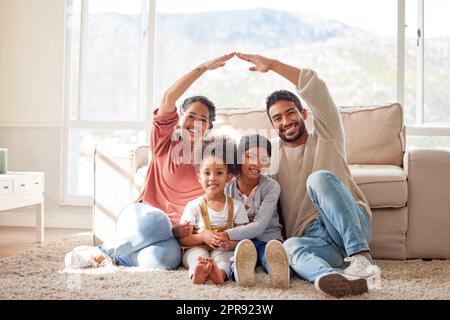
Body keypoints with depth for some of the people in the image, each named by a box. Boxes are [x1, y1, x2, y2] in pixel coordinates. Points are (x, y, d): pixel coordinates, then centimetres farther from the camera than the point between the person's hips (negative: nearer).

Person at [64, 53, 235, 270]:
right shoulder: (165, 143, 7)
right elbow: (169, 98, -9)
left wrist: (180, 229, -16)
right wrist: (203, 68, -13)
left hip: (171, 233, 1)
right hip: (141, 216, -1)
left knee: (168, 258, -37)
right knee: (156, 222, -40)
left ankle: (109, 257, -16)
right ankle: (100, 251, -17)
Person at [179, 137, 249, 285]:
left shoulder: (236, 206, 5)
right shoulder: (193, 206, 2)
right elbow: (183, 239, 0)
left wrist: (232, 243, -22)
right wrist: (202, 236, -20)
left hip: (223, 250, 0)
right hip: (197, 249, 0)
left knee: (221, 255, -33)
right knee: (198, 253, -33)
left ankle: (220, 272, -64)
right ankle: (198, 271, -65)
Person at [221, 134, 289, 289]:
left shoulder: (271, 186, -6)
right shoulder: (228, 188, 2)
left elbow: (259, 226, -15)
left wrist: (228, 235, -27)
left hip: (267, 239, -1)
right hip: (239, 241, 1)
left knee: (273, 249, -36)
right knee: (243, 247, -34)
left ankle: (278, 270, -68)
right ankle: (241, 270, -67)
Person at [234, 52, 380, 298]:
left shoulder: (326, 138, 14)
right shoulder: (274, 162, 22)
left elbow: (315, 87, 1)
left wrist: (272, 64, 1)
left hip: (353, 227, -1)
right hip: (314, 238, 2)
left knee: (319, 178, -29)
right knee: (291, 247, -35)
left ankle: (361, 257, -40)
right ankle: (335, 279, -66)